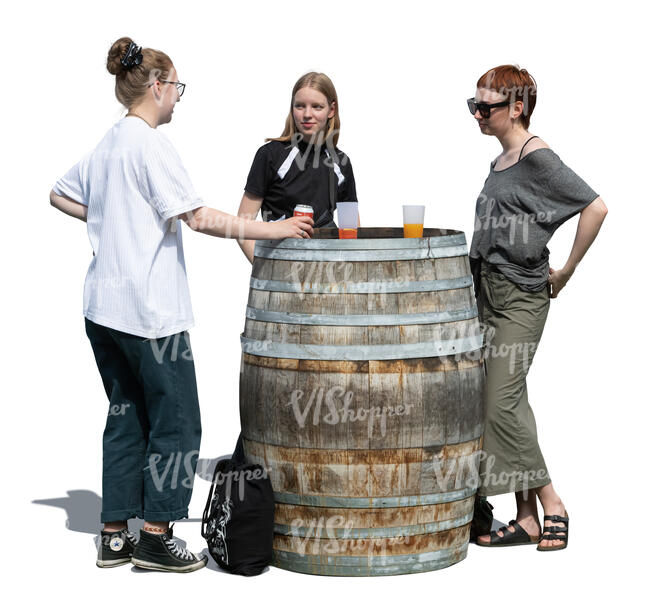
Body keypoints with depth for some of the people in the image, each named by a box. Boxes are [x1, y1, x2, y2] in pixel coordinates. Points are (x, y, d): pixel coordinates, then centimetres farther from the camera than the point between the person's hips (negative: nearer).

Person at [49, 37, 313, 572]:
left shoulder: (106, 145, 13)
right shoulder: (151, 144, -13)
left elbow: (60, 195, 26)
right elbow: (200, 218, -19)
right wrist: (274, 230, -16)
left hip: (104, 305, 9)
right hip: (150, 308, -9)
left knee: (126, 417, 14)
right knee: (177, 421, 2)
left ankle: (115, 537, 17)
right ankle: (155, 537, 6)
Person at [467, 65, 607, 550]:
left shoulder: (537, 157, -12)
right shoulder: (501, 162, 14)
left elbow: (595, 207, -20)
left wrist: (567, 270, -13)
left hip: (521, 296, -9)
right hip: (490, 291, 9)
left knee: (501, 403, -11)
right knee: (507, 402, 7)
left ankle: (552, 506, 0)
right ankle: (527, 517, 11)